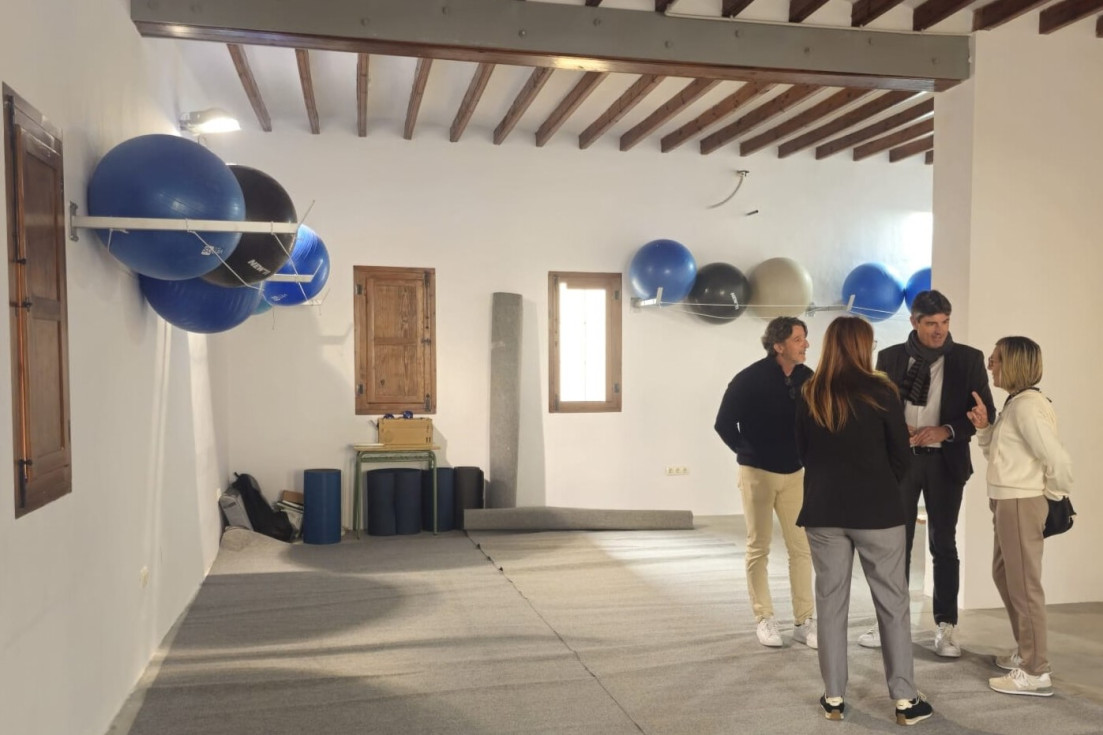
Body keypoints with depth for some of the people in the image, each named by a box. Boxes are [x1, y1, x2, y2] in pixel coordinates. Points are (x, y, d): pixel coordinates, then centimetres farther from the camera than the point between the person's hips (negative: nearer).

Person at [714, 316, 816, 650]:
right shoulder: (749, 379, -15)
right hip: (757, 473, -4)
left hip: (794, 473, 4)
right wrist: (746, 452, -5)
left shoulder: (807, 378, -3)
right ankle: (764, 619, 15)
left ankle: (804, 621, 13)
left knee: (801, 548, 3)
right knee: (758, 548, 4)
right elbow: (724, 423, -11)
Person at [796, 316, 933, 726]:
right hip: (876, 510, -3)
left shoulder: (810, 395, 1)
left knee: (830, 602, 8)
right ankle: (905, 700, 12)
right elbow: (901, 456, -2)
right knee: (892, 603, 7)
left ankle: (834, 698, 14)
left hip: (824, 510, 3)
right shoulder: (880, 391, -8)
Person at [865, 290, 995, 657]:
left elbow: (985, 411, 0)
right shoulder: (890, 357, 3)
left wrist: (945, 431, -14)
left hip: (945, 461, -1)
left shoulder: (969, 359, -1)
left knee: (943, 544, 5)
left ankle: (946, 627, 15)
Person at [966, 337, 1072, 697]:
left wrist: (1052, 495, -7)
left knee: (1024, 585, -1)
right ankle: (1026, 651, 34)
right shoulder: (1014, 403, 12)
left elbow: (1057, 459, -23)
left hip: (1021, 504, -10)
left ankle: (1035, 673, 10)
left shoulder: (1026, 406, -19)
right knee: (1004, 575, 20)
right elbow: (999, 453, 16)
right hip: (1007, 503, 10)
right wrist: (984, 428, 1)